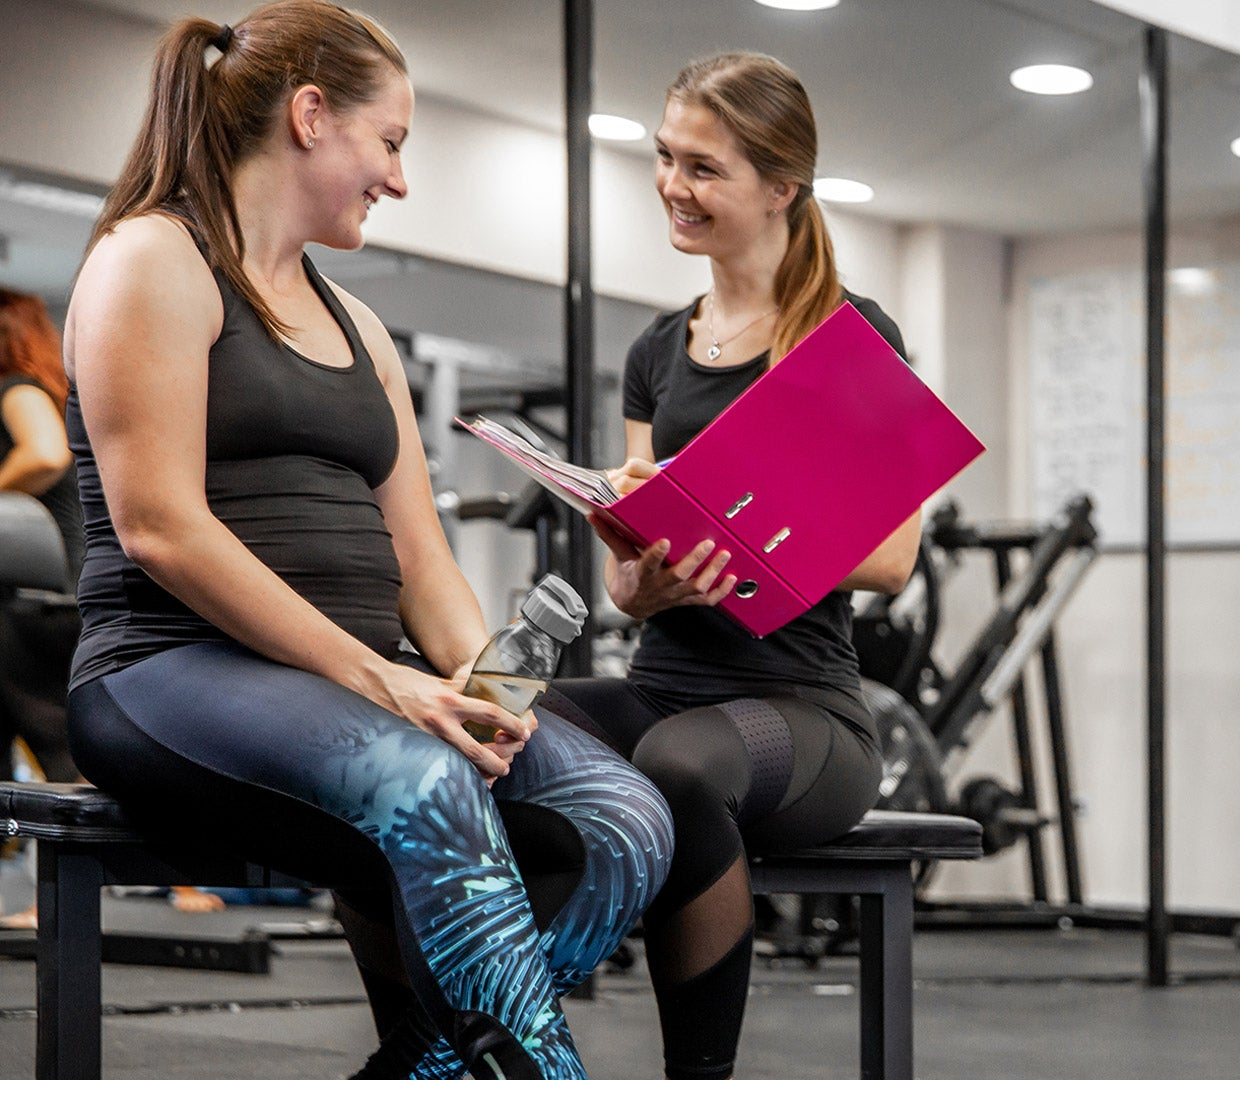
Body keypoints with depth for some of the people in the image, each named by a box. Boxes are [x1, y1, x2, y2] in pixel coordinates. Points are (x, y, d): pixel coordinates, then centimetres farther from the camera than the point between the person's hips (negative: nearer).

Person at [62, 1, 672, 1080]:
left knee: (625, 817, -19)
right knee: (422, 786, -37)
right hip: (176, 669, -7)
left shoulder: (356, 326, 26)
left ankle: (425, 1059, -25)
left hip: (362, 681, 7)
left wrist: (479, 685, -4)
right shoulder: (155, 261, 1)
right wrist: (371, 677, -16)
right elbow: (158, 528, -11)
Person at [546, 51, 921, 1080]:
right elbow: (627, 587, 15)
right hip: (666, 681, 5)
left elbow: (888, 555, -5)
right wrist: (643, 578, -10)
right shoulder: (659, 351, 19)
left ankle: (704, 1068, -27)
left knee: (679, 760, -39)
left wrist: (725, 531, -21)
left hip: (803, 702, -4)